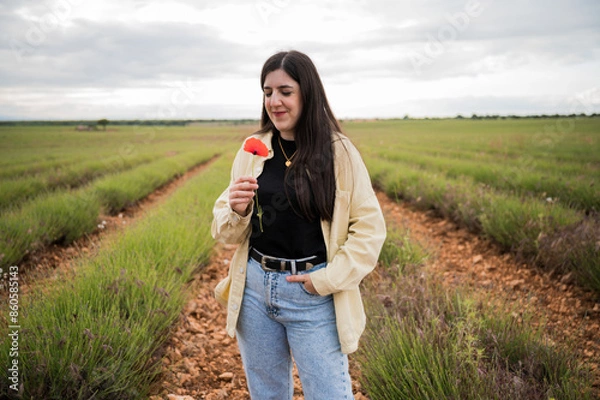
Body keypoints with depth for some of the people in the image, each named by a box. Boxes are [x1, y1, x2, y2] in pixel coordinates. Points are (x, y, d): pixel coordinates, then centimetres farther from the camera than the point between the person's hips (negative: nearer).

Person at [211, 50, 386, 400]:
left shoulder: (339, 152, -7)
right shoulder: (252, 151, 2)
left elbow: (370, 229, -5)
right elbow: (226, 233, 6)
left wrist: (328, 279, -12)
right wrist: (236, 212, -15)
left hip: (313, 295, -3)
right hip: (254, 289, 4)